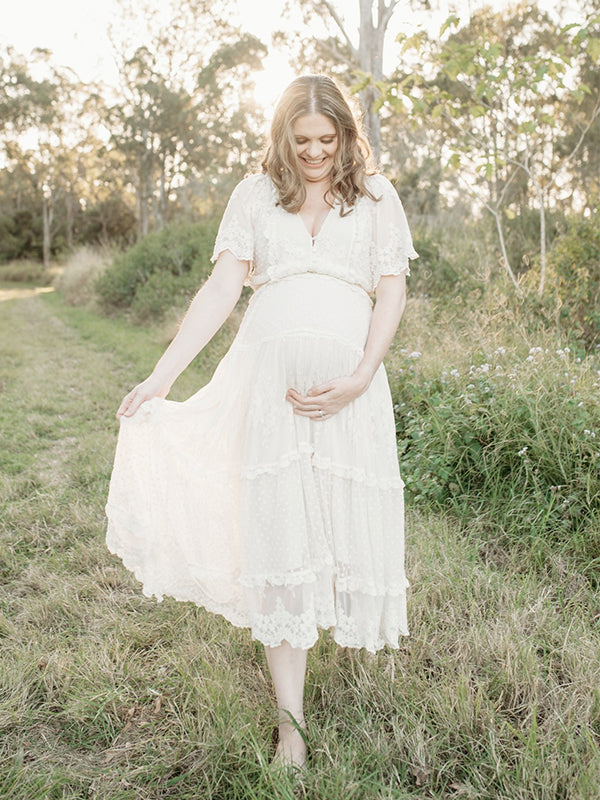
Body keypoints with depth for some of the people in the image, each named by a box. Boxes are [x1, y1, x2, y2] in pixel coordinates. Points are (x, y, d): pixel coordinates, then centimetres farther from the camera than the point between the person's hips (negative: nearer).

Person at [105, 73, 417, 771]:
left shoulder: (375, 196, 11)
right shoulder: (255, 195, 11)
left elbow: (392, 293, 4)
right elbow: (221, 288, 4)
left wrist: (359, 379, -10)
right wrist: (162, 375, -4)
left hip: (349, 377, 1)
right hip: (270, 373, 0)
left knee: (349, 515, 3)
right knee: (276, 525, -3)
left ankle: (346, 618, 38)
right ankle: (291, 718, 7)